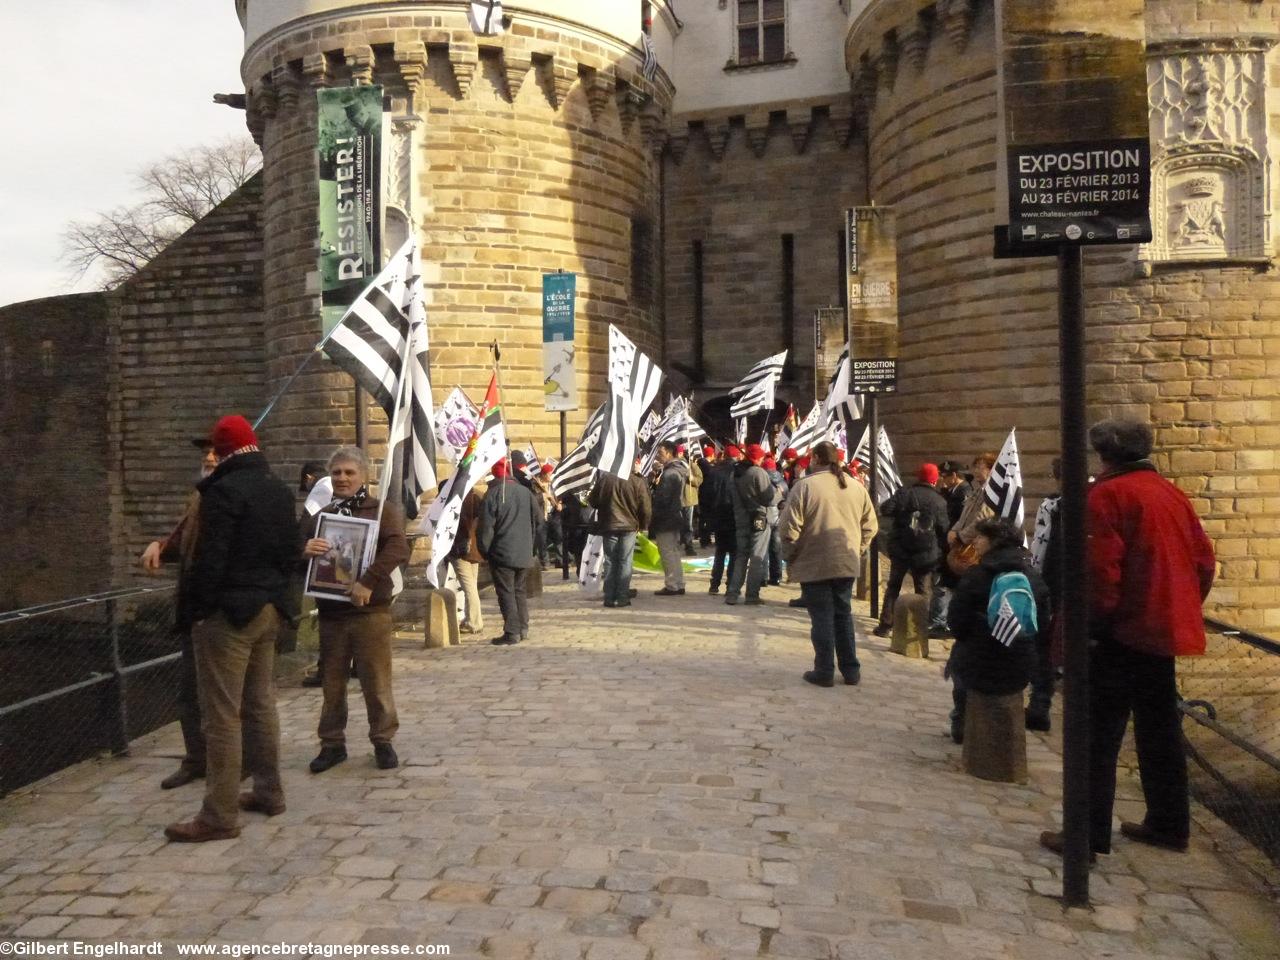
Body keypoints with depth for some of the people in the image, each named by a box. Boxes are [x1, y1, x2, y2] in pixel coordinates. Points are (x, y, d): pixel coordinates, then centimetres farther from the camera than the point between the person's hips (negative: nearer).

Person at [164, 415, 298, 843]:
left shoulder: (223, 490, -14)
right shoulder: (281, 490, 11)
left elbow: (209, 559, -18)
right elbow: (290, 551, 15)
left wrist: (195, 610, -11)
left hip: (228, 611, -8)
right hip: (269, 608, 8)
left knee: (221, 715, -4)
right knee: (261, 704, 16)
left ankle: (219, 816, 1)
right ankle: (269, 792, 24)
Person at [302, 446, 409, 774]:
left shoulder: (382, 510, -2)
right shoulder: (322, 516, 14)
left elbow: (398, 549, -18)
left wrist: (368, 582, -27)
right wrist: (306, 550, -8)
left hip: (370, 610, -4)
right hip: (330, 612, 4)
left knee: (376, 681, 2)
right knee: (332, 682, 10)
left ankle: (383, 741, 17)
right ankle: (332, 743, 22)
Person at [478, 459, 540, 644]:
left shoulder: (493, 494, -11)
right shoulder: (526, 492, 6)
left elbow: (485, 527, -12)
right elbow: (536, 522, 13)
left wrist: (484, 551, -1)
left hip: (502, 554, -5)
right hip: (524, 553, 6)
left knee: (506, 593, -2)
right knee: (519, 590, 16)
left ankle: (512, 633, -3)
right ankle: (523, 629, 18)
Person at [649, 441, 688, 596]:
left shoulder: (669, 473, -19)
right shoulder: (679, 470, 13)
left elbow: (662, 498, -22)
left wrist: (652, 518, -14)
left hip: (666, 520, -10)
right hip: (675, 517, 10)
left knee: (668, 553, -4)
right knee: (673, 552, 16)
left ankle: (672, 585, 0)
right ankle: (678, 584, 22)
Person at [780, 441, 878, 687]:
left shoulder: (805, 485, -11)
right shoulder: (856, 487, 5)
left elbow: (790, 528, -13)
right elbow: (870, 525, 9)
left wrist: (790, 556, 0)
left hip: (814, 564, -4)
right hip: (847, 564, 5)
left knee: (822, 617, 3)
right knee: (843, 614, 16)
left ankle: (825, 671, 8)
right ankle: (851, 670, 20)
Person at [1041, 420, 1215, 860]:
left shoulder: (1108, 494, -12)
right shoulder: (1171, 494, 11)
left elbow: (1100, 568, -19)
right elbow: (1203, 560, 13)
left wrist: (1092, 625, -12)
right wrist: (1183, 609, 20)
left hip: (1125, 630, -8)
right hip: (1166, 628, 8)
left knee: (1099, 736, -2)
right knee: (1159, 729, 18)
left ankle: (1088, 835, 0)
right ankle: (1168, 824, 27)